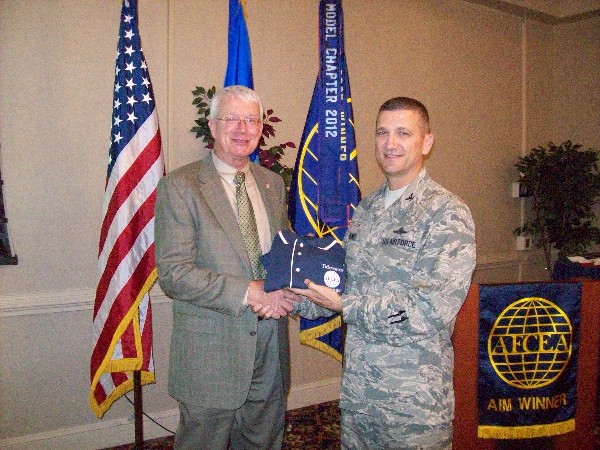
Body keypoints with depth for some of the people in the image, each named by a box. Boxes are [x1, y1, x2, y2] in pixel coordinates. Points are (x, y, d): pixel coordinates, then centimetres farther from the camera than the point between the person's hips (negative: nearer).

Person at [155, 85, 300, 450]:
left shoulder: (273, 183, 8)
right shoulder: (179, 187, -11)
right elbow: (173, 273, -17)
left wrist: (285, 289, -6)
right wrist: (249, 293, -22)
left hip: (271, 347, 5)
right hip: (210, 351, -5)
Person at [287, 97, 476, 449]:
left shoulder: (448, 214, -14)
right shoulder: (365, 210, 8)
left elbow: (436, 308, -22)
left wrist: (346, 306, -20)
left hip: (416, 396, -6)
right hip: (357, 383, 6)